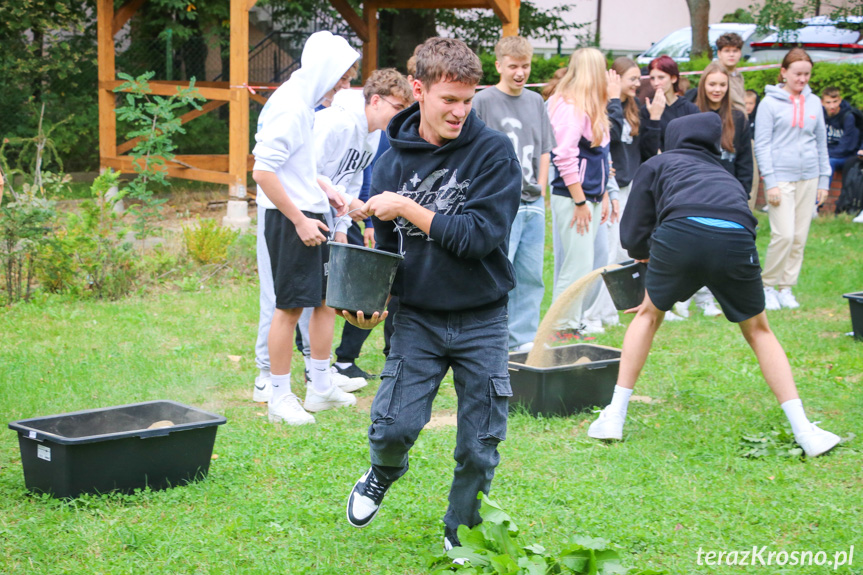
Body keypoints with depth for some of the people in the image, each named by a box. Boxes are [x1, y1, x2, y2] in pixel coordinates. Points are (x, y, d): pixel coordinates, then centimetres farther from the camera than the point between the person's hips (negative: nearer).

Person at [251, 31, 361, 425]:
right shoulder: (290, 108, -19)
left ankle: (320, 388, 24)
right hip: (290, 219, -10)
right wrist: (299, 220, -21)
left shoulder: (303, 101, 12)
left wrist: (323, 190, 14)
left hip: (309, 215, 10)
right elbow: (263, 172, -24)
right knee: (289, 306, -3)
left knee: (327, 297, 14)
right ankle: (280, 399, 7)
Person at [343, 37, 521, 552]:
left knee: (480, 446, 3)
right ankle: (385, 473, 26)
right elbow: (386, 248, 10)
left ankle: (462, 533, 28)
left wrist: (407, 209, -17)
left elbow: (480, 235, -20)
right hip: (418, 317, 2)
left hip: (482, 320, -1)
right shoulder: (393, 162, -1)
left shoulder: (493, 151, -11)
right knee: (393, 425, -10)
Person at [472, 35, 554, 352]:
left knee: (531, 275, 7)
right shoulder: (483, 101, -3)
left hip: (533, 204, 6)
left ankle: (523, 339, 16)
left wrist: (540, 190, 8)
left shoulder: (536, 101, 13)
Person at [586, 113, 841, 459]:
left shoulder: (656, 165, 29)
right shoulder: (725, 175, 41)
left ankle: (614, 418, 24)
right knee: (758, 330, 24)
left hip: (681, 233, -2)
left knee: (649, 315, 26)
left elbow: (632, 238, 23)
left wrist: (646, 253, 46)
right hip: (737, 241, 2)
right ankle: (804, 432, 16)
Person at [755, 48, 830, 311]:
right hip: (781, 177, -5)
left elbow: (821, 142, 16)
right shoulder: (770, 102, -3)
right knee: (784, 235, -12)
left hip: (808, 178, 5)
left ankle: (786, 288, 15)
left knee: (800, 237, 4)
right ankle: (768, 286, 5)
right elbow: (761, 145, -5)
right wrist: (770, 182, -11)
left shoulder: (814, 102, 10)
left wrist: (823, 179, 11)